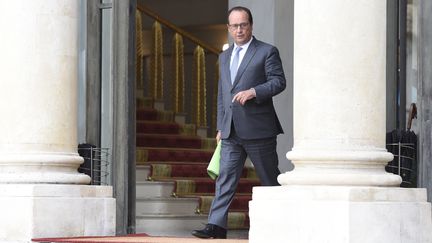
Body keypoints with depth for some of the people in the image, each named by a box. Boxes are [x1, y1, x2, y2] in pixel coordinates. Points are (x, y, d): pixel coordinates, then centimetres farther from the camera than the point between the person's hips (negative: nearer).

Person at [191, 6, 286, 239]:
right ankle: (216, 225, -11)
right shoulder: (225, 56, 20)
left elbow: (279, 81, -8)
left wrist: (253, 92, -22)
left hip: (257, 129, -5)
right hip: (231, 132, 5)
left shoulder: (267, 52, 0)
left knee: (270, 179, 3)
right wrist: (220, 127, 17)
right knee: (225, 179, -5)